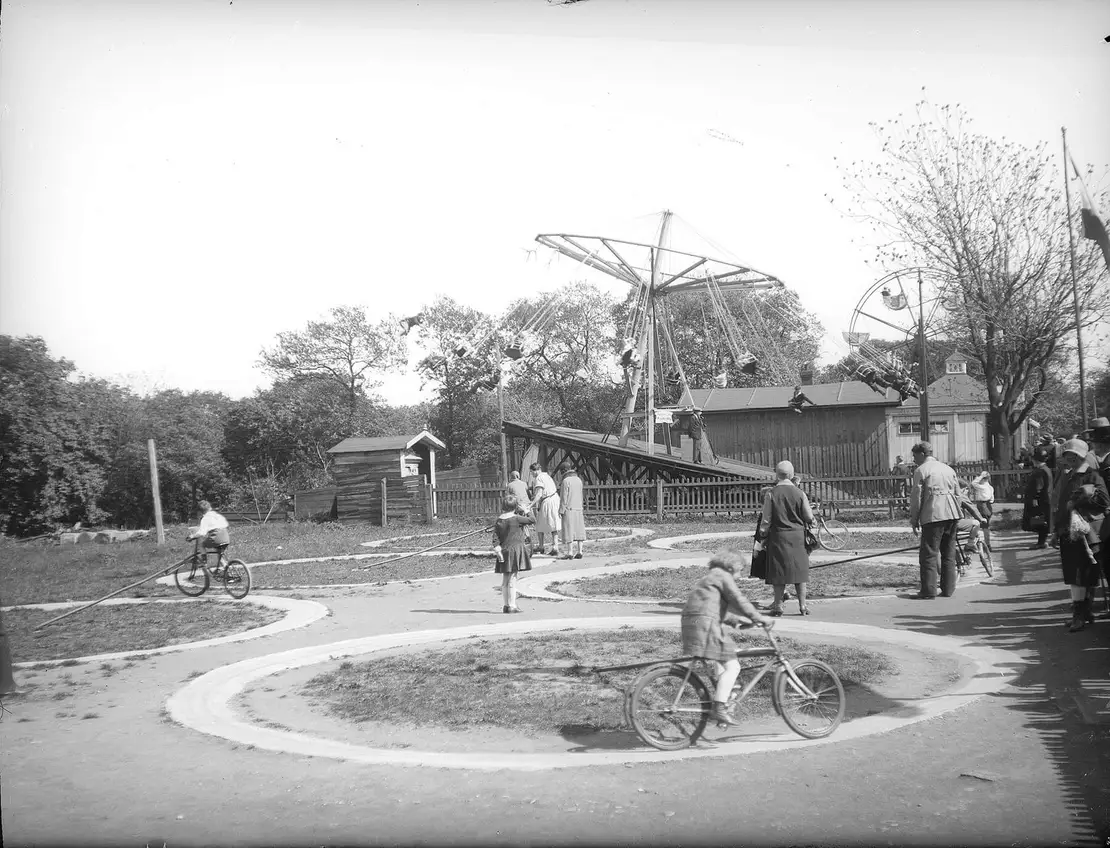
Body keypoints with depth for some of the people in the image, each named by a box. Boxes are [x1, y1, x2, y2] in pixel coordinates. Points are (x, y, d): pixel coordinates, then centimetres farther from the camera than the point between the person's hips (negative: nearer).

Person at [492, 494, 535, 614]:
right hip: (516, 550, -5)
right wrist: (524, 511, 4)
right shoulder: (516, 519, -12)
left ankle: (506, 605, 19)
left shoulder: (498, 520, 3)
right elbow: (533, 520, -7)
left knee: (505, 580, 12)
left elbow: (495, 538, -1)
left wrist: (497, 551, -1)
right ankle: (512, 605, -2)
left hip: (504, 551, 5)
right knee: (512, 580, -4)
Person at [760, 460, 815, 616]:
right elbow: (809, 518, 0)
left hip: (778, 536, -1)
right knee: (800, 569, 8)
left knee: (779, 571, 5)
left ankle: (778, 605, 8)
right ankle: (802, 605, 8)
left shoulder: (771, 494, -7)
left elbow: (766, 519, -5)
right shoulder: (799, 493, -3)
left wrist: (764, 535, 8)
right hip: (798, 536, 1)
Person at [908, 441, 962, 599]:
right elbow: (957, 493, 18)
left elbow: (916, 497, -5)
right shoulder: (948, 469, 18)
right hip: (952, 514, 7)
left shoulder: (921, 470, -3)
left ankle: (928, 591, -7)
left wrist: (914, 520, 1)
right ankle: (948, 589, 14)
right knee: (949, 554, 12)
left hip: (933, 515, -7)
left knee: (929, 554, -4)